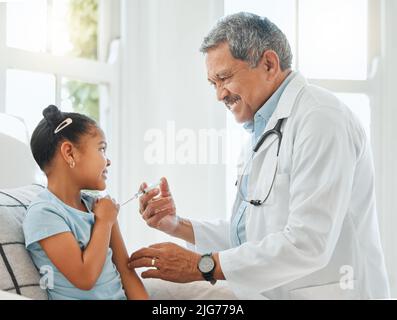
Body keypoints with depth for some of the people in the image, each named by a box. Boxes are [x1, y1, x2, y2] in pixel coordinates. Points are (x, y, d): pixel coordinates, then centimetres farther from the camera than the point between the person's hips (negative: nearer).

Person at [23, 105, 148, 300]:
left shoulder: (96, 205, 10)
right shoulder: (44, 213, -11)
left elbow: (125, 269, 8)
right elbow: (85, 278, -16)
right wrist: (104, 221, -8)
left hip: (120, 295, 5)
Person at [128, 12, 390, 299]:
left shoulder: (320, 120, -14)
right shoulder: (264, 130, 15)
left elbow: (307, 244, -21)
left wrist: (203, 266, -17)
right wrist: (177, 225, 4)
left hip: (320, 292, -8)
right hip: (268, 292, 8)